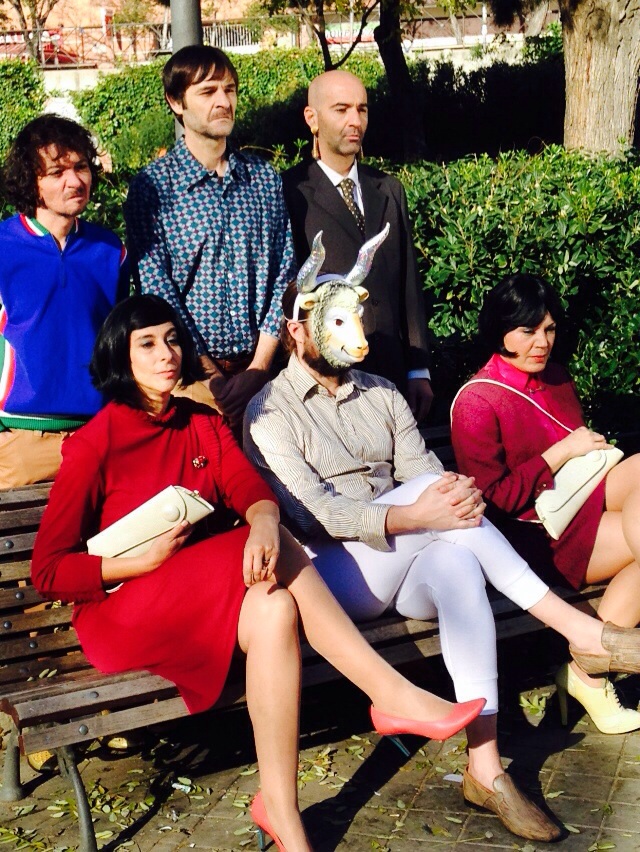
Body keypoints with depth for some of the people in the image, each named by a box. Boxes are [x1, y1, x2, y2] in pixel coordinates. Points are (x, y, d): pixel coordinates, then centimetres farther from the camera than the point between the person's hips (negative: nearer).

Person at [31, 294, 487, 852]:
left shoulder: (203, 425, 10)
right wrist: (142, 561, -20)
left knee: (275, 608, -29)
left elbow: (251, 487, -7)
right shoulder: (94, 445, -8)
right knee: (277, 558, -28)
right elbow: (48, 571, -9)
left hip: (205, 598, 5)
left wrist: (264, 520, -31)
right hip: (123, 608, -5)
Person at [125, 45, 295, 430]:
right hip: (193, 370, -3)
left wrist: (259, 365, -7)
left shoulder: (265, 178, 7)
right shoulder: (152, 186, -5)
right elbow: (157, 292, -9)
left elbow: (284, 274, 3)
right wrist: (212, 378, -14)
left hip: (260, 367, 3)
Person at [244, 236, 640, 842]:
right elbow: (310, 514, -14)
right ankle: (574, 626, -26)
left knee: (455, 558, -32)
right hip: (333, 576, -4)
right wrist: (412, 515, -28)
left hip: (405, 574, 5)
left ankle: (485, 769, -31)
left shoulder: (381, 394, 18)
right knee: (427, 486, -28)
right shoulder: (269, 412, 0)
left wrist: (460, 492, -20)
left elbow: (429, 471, 6)